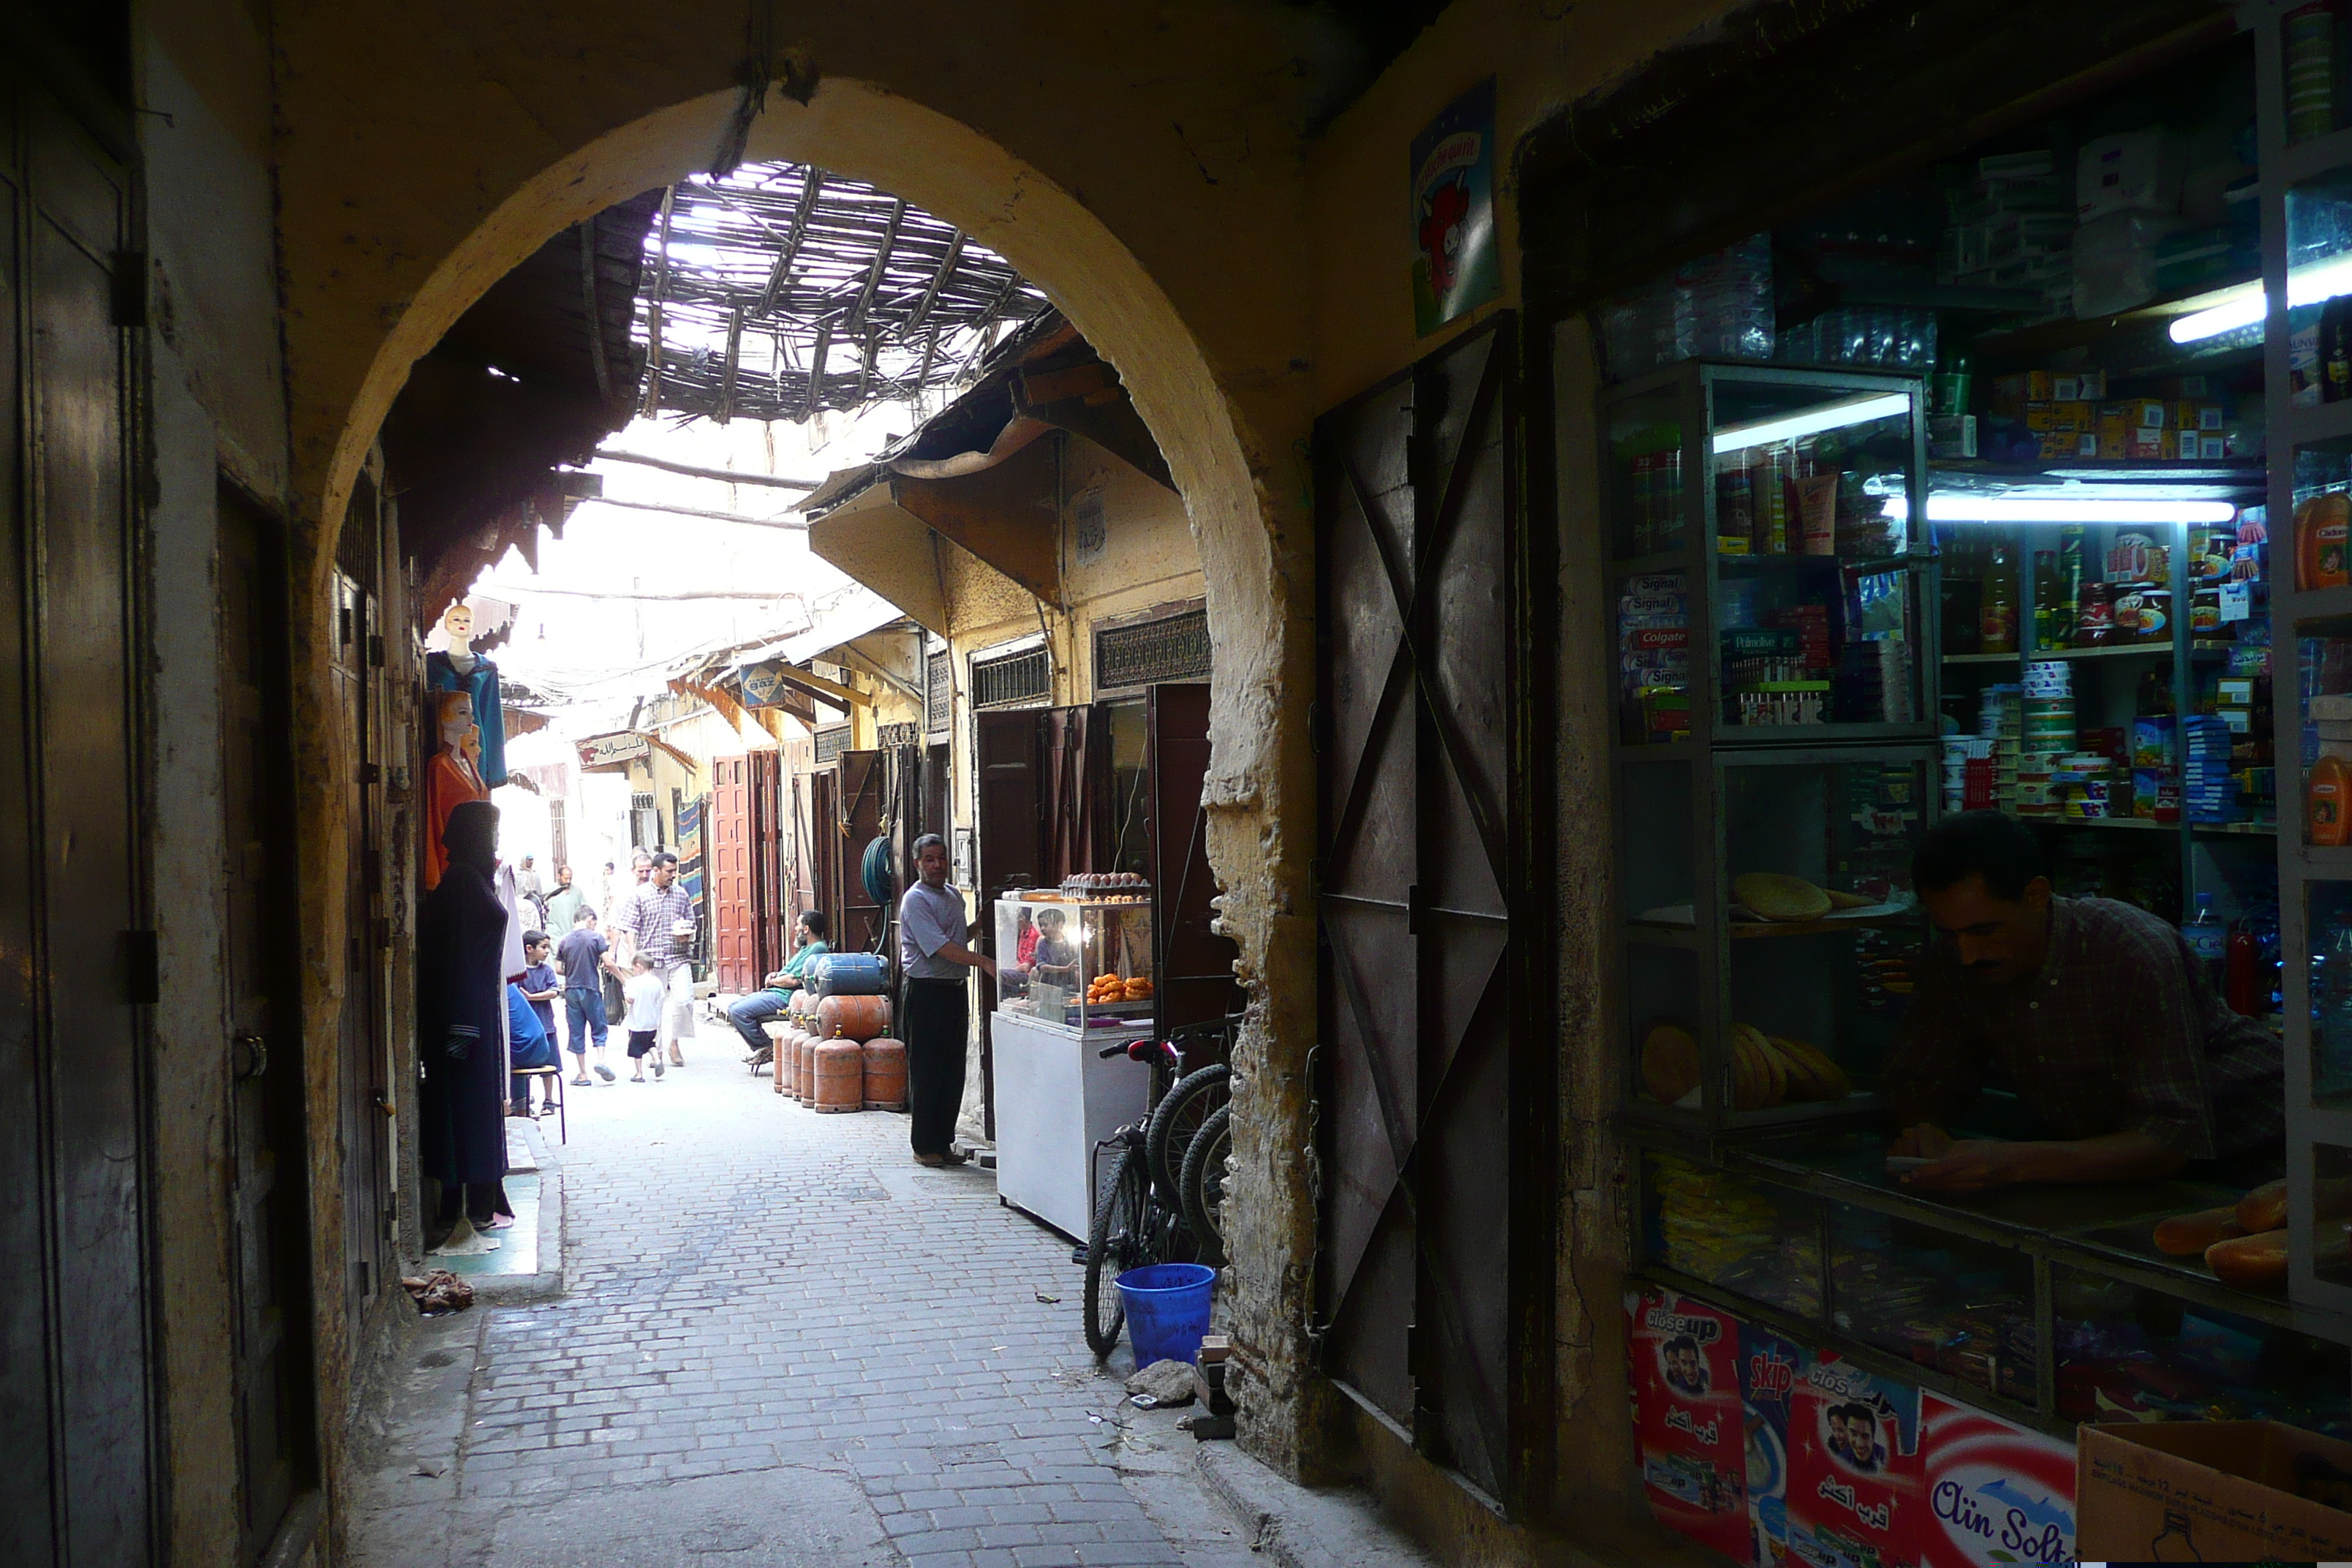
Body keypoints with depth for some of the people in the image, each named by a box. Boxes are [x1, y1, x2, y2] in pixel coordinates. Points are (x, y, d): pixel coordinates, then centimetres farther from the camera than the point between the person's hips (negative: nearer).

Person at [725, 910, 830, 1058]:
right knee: (733, 1006, 8)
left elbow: (793, 980, -22)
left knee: (739, 1011, -21)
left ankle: (764, 1047, -7)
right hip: (774, 992, 12)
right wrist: (775, 975, 6)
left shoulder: (817, 949, -16)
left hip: (785, 997, -12)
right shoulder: (806, 948, 20)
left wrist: (772, 981, -5)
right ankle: (759, 1047, 5)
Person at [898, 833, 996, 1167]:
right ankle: (924, 1147, 8)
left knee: (953, 1072, 10)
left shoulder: (954, 895, 14)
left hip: (955, 990, 8)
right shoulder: (915, 900, -12)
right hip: (926, 993, -8)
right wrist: (983, 962, -29)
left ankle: (943, 1143, 19)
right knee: (927, 1073, -1)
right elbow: (940, 947, -22)